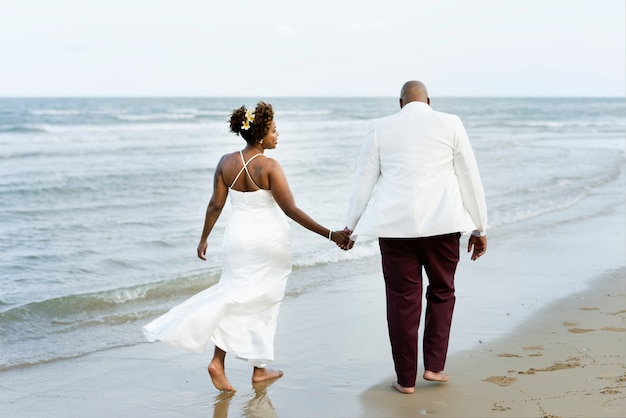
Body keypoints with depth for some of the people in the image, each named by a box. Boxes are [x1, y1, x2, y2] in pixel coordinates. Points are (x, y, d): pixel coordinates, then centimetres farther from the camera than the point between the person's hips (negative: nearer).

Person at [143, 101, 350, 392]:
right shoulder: (269, 167, -17)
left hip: (238, 236, 4)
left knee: (236, 296, 11)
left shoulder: (226, 163, -3)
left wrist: (204, 238, 14)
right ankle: (259, 368, 17)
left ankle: (218, 361, -5)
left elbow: (215, 204, 1)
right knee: (263, 301, 10)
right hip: (269, 239, -4)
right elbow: (291, 209, -19)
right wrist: (329, 234, -17)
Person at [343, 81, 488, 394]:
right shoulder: (450, 125, 4)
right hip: (441, 224, 0)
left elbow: (363, 180, 8)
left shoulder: (380, 128, 5)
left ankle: (406, 378, 13)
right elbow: (470, 179, 5)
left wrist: (350, 226, 18)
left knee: (402, 299, 7)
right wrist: (479, 228, 12)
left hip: (396, 225, 0)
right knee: (441, 292, 18)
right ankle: (434, 365, 14)